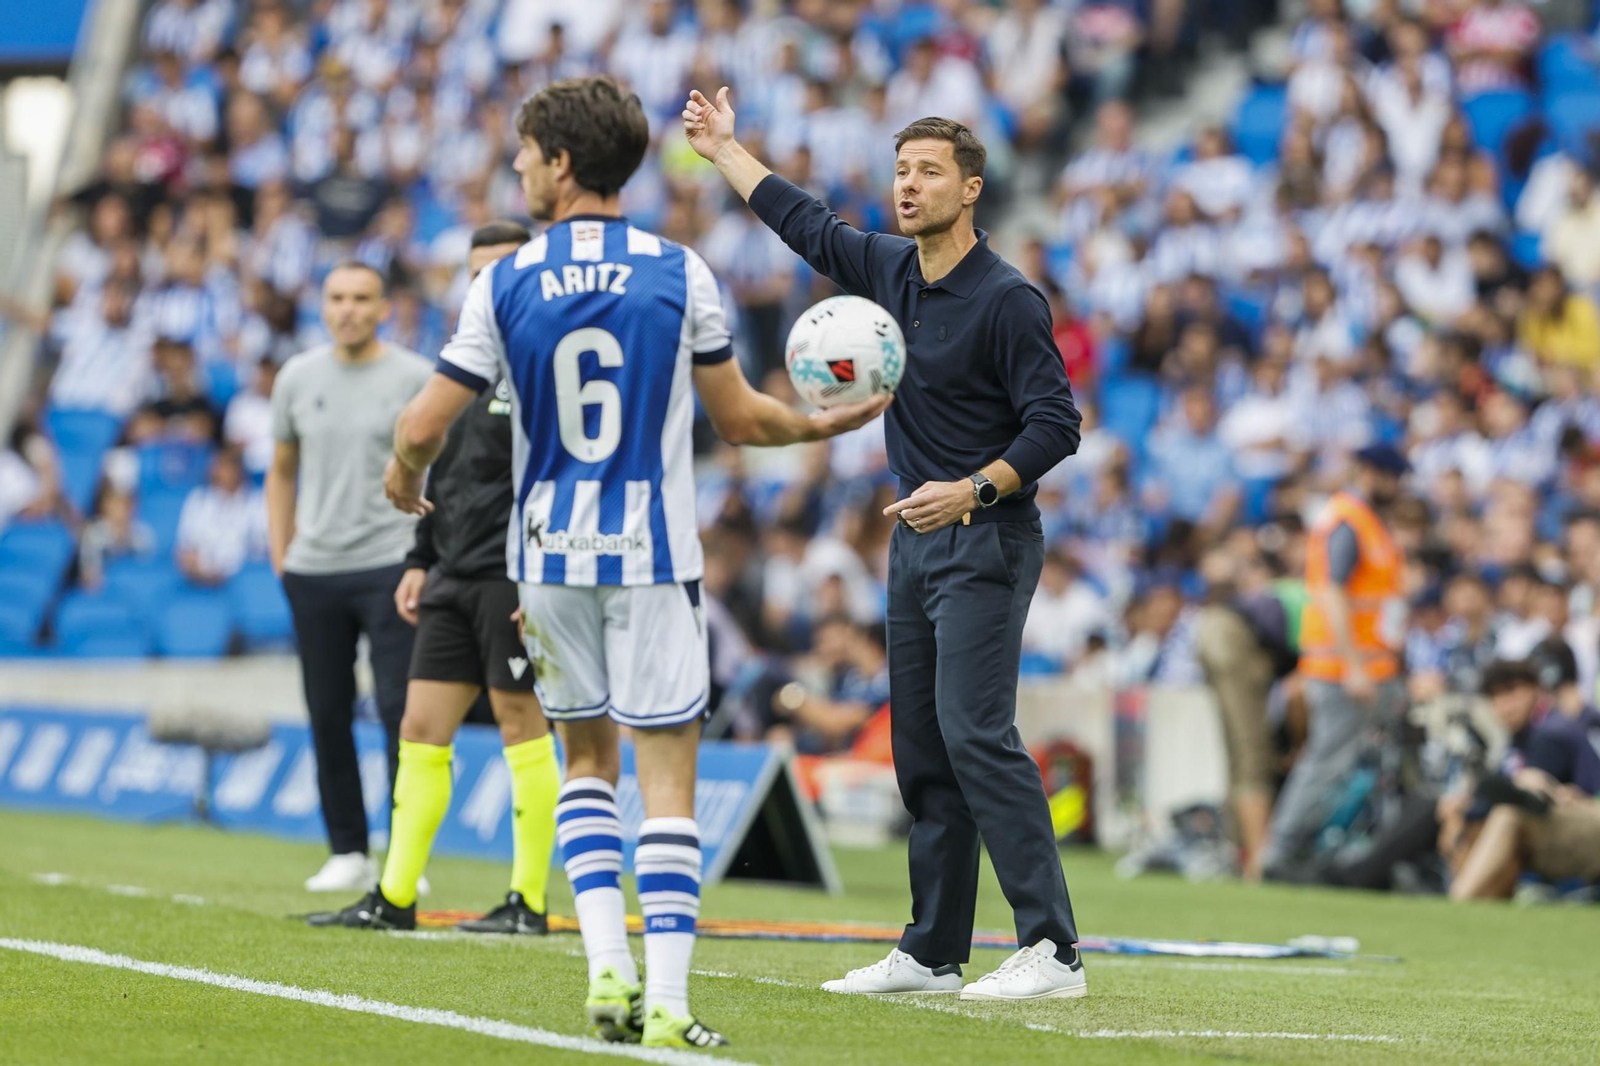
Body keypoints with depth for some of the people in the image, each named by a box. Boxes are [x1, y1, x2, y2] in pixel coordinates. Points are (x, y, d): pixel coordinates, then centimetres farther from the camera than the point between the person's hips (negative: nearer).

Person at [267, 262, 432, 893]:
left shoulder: (413, 378, -1)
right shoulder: (298, 378, 9)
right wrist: (280, 555, 11)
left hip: (389, 565, -4)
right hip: (313, 572, 4)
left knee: (399, 711, -9)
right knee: (327, 715, 6)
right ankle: (347, 852, 15)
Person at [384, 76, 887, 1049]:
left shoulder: (505, 282, -4)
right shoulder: (680, 273, -5)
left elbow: (424, 428, -3)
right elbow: (740, 420, 1)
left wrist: (404, 479, 19)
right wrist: (830, 423, 19)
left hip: (548, 557, 2)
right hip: (654, 557, -2)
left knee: (588, 759, 19)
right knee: (669, 780, 0)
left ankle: (608, 966, 5)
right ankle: (667, 1003, -8)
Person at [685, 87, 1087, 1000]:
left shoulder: (1007, 299, -13)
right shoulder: (889, 268, 9)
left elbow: (1055, 424, -15)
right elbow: (805, 223, 26)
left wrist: (972, 490, -26)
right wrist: (724, 149, 33)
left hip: (985, 543, -8)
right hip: (917, 540, 8)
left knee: (976, 732, -18)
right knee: (921, 747, 8)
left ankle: (1053, 950, -20)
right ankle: (934, 953, 14)